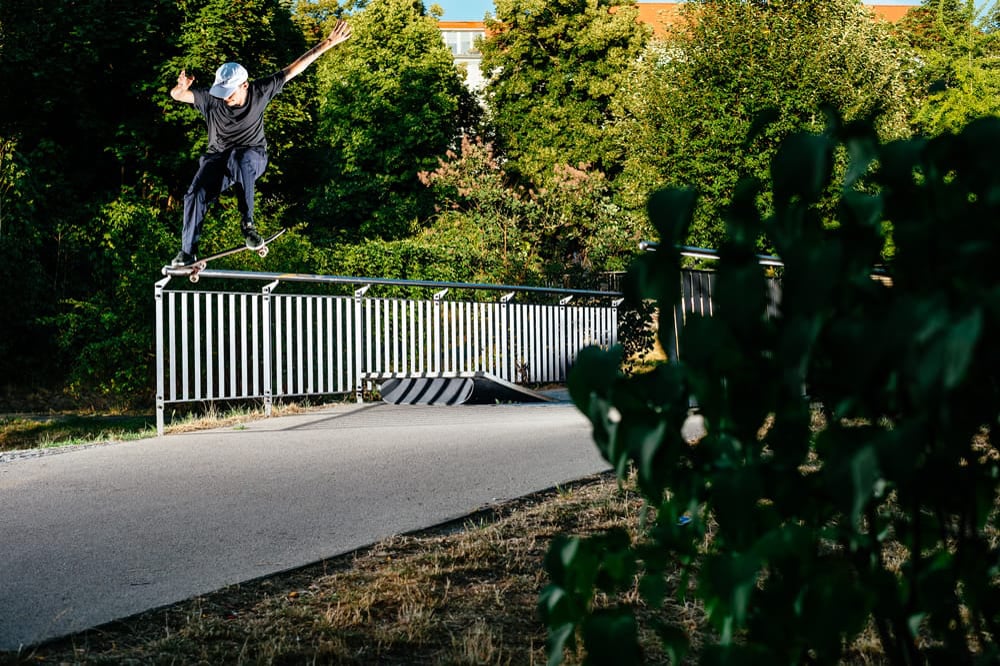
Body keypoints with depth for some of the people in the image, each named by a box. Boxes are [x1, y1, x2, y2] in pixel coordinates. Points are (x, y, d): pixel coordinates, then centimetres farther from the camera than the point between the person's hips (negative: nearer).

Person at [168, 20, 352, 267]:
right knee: (195, 195, -20)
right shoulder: (211, 98, -11)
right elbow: (177, 96, -14)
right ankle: (188, 252, -4)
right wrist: (181, 88, -42)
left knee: (239, 158, -39)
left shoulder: (260, 92, -13)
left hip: (252, 156, -2)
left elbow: (293, 70, -12)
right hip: (218, 158, 2)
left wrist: (328, 44, -14)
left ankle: (247, 222, -30)